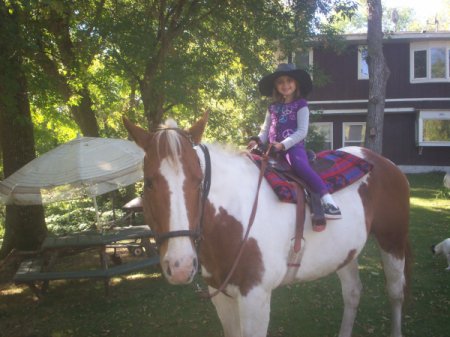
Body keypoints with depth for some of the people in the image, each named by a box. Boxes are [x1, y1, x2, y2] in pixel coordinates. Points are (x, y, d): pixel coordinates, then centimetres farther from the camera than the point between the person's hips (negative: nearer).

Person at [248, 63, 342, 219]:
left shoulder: (301, 104, 2)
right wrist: (257, 141, -4)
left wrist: (283, 145, -20)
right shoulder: (273, 107, 17)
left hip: (294, 146, -7)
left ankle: (327, 200, -41)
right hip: (273, 148, 7)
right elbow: (265, 131, 19)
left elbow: (302, 131, -8)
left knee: (299, 164, -35)